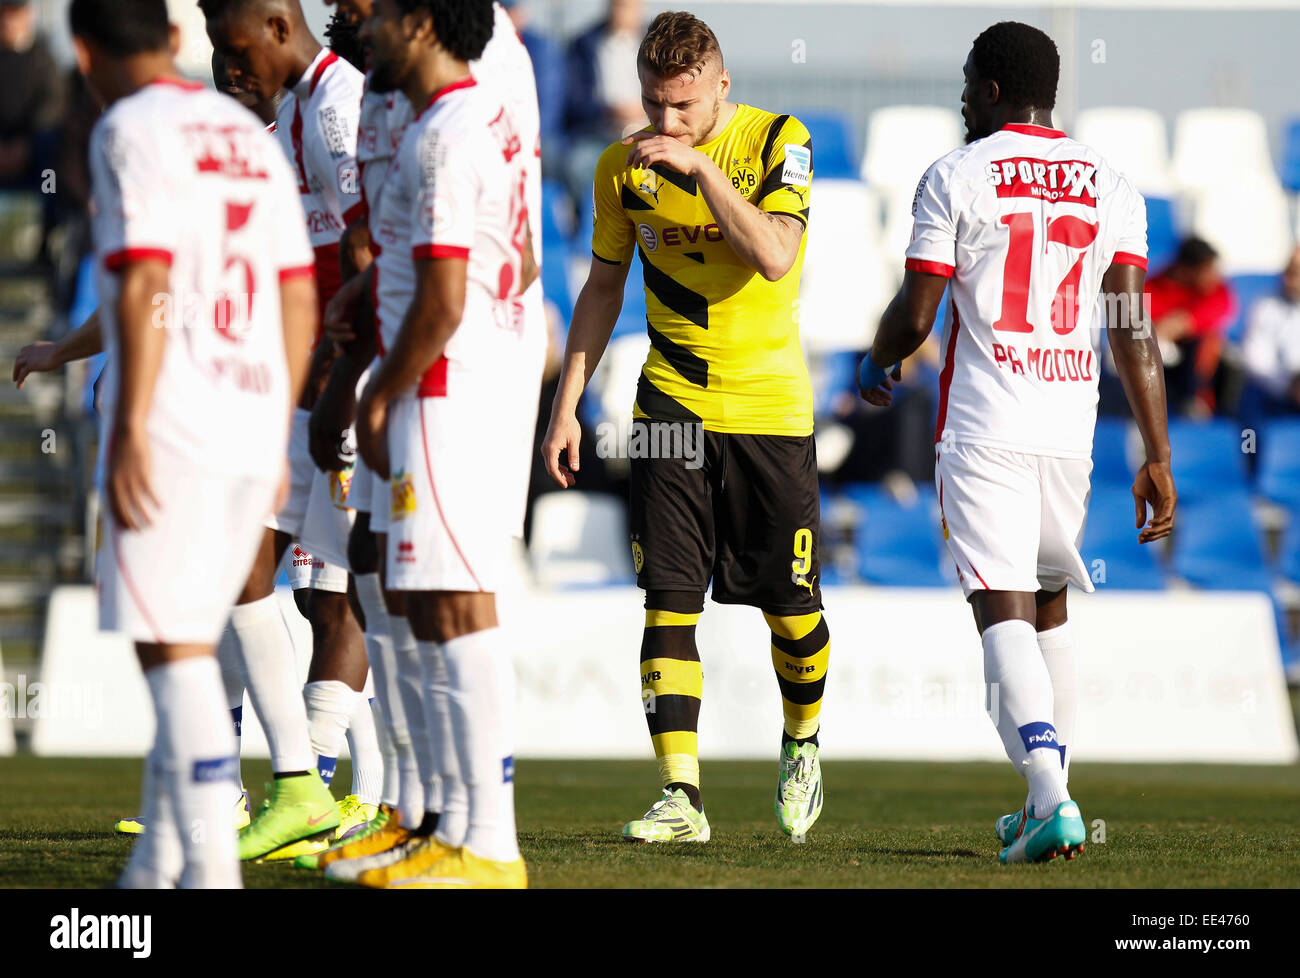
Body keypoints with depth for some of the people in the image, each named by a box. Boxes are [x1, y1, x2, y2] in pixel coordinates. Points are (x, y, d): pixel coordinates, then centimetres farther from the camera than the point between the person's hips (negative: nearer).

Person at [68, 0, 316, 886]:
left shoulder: (131, 132, -5)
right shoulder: (251, 137, 17)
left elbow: (145, 284, -16)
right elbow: (299, 298, 17)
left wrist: (129, 429, -17)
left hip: (171, 419, -8)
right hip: (254, 416, 8)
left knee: (172, 645, -8)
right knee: (187, 644, 14)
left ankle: (211, 868, -15)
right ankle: (159, 869, 17)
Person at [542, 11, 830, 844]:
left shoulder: (777, 142, -7)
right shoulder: (625, 167, 2)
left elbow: (774, 256, -22)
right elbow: (603, 289, 12)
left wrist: (702, 168, -27)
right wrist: (567, 406, 8)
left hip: (771, 406, -2)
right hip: (672, 406, 2)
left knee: (790, 603, 4)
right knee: (670, 598, -9)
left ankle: (803, 746, 32)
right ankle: (681, 797, -11)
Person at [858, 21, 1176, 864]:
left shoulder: (957, 178, -3)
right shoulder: (1110, 186, 8)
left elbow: (915, 317, -3)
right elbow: (1135, 331, 3)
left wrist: (877, 365, 20)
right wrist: (1158, 457, 4)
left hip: (984, 428, -5)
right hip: (1071, 427, 5)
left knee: (1004, 610, -10)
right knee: (1049, 607, 20)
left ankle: (1052, 800, -27)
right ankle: (1046, 804, 22)